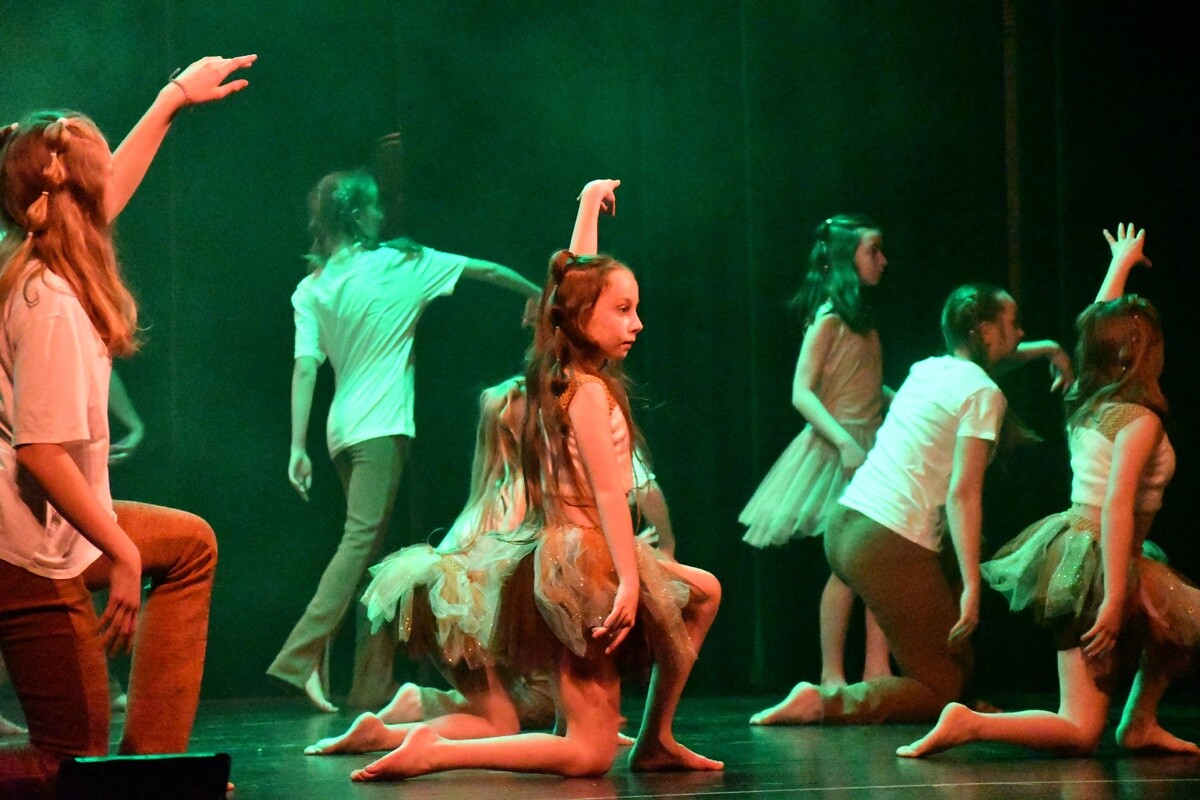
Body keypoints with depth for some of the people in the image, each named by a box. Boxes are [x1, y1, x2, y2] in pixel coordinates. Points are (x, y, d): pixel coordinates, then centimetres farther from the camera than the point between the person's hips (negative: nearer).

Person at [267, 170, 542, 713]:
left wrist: (298, 447, -1)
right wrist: (537, 294, 27)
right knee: (361, 539, -12)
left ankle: (375, 683, 10)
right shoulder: (402, 264, 0)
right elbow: (487, 271, 11)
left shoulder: (311, 288, 8)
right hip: (381, 424, -6)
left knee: (369, 548, 10)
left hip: (343, 427, 6)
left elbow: (305, 368, 0)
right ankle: (303, 654, -25)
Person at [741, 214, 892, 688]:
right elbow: (802, 391, -16)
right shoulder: (828, 318, -9)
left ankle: (876, 669, 2)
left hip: (870, 452, 8)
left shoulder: (861, 318, 16)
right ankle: (832, 676, -5)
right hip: (837, 452, -8)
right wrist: (844, 441, -25)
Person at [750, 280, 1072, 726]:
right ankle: (821, 703, -15)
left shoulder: (928, 368, 15)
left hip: (843, 527, 9)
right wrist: (971, 588, -19)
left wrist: (1043, 350, 43)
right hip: (890, 549, -9)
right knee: (942, 689, 0)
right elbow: (962, 492, -17)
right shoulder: (983, 393, -8)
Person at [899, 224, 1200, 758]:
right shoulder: (1139, 420, -14)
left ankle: (1140, 724, 23)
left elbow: (1099, 324, 27)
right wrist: (1114, 600, -27)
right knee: (1081, 733, -8)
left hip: (1070, 543, 9)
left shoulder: (1085, 402, 8)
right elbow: (1117, 507, -24)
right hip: (1093, 562, -9)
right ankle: (968, 725, -23)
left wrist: (1120, 263, 42)